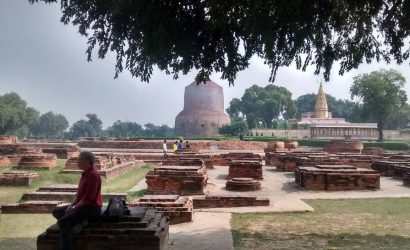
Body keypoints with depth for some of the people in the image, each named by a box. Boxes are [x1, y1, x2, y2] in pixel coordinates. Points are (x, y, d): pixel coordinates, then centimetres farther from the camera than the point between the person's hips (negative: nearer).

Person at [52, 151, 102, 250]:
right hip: (82, 205, 10)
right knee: (56, 211, 11)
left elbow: (89, 198, -23)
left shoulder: (93, 174, -19)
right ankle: (78, 222, 1)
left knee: (62, 222, -20)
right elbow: (79, 193, 18)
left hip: (91, 208, -10)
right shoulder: (85, 173, 12)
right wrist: (71, 205, 4)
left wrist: (74, 207, -14)